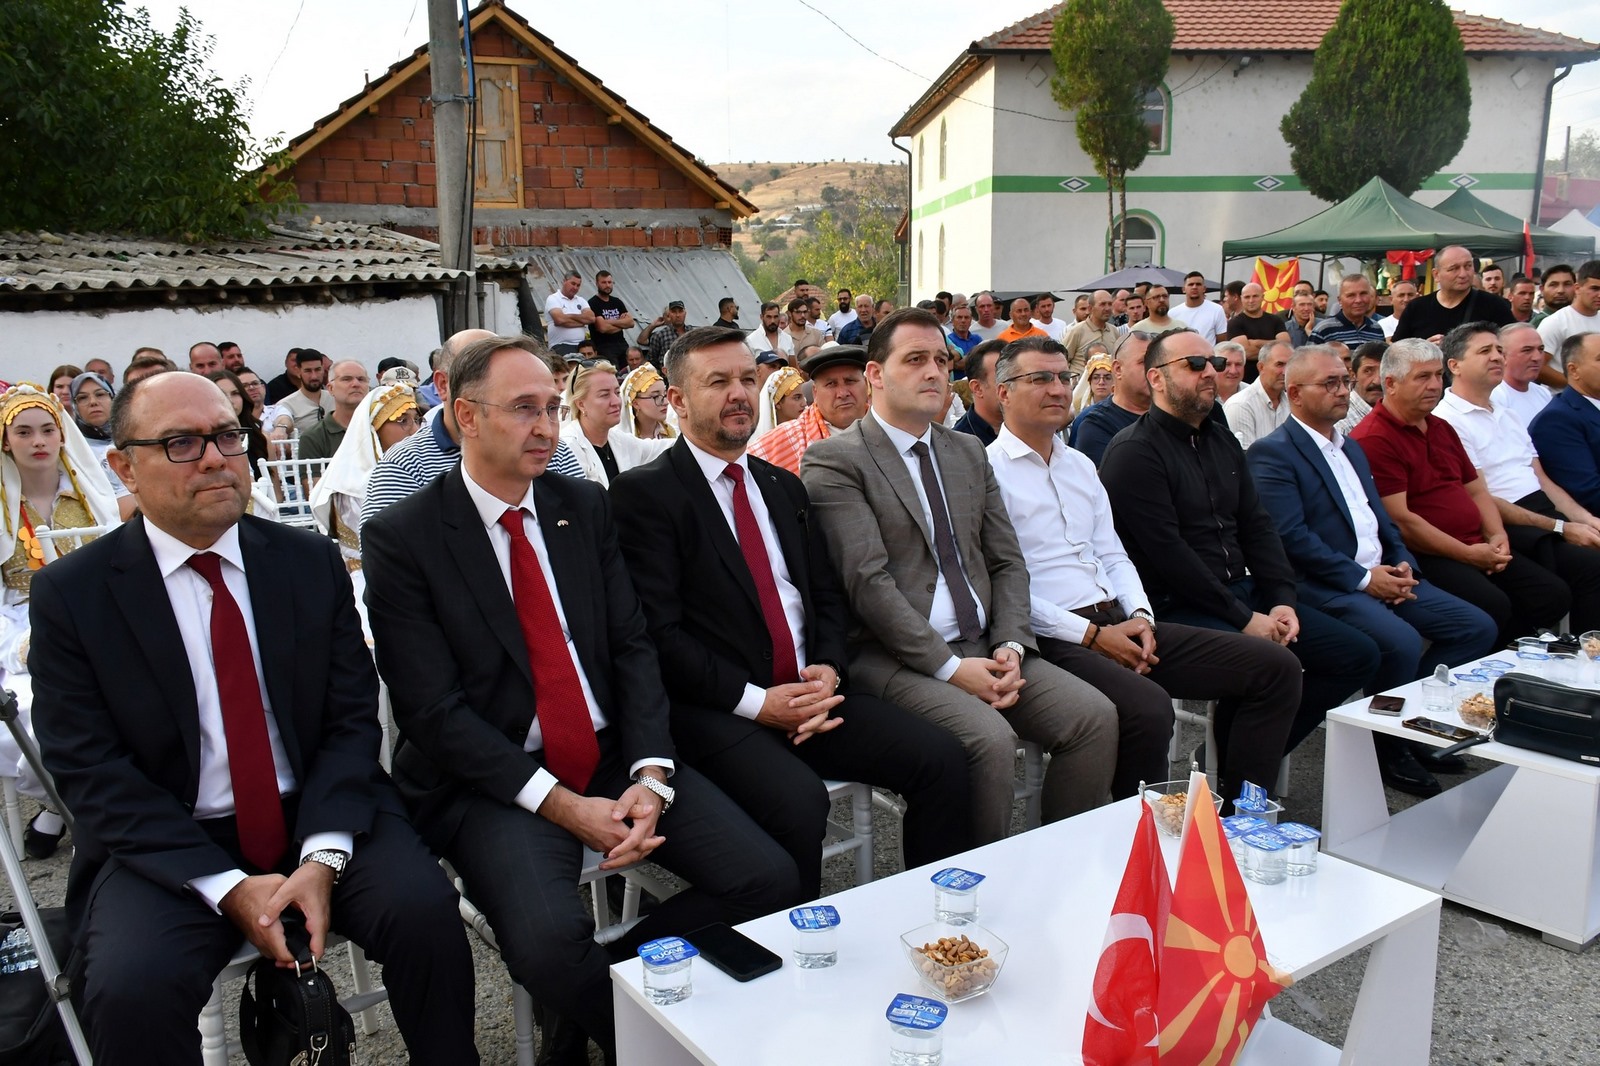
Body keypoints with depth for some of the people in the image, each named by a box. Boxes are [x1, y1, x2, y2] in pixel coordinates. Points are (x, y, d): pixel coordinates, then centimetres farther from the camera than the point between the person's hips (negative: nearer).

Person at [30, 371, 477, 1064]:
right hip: (166, 846, -1)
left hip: (320, 818, 1)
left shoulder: (312, 562, 2)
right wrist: (227, 888, -16)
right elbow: (92, 772, -7)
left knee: (425, 910, -23)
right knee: (130, 989, -28)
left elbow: (352, 718, 0)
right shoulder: (71, 592, -3)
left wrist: (323, 858, -16)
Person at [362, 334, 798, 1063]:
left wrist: (650, 776, -12)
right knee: (549, 942, -31)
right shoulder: (399, 537, -6)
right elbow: (434, 711, -10)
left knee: (769, 880, -11)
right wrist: (561, 805, -18)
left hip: (614, 756, 5)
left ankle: (604, 985, 9)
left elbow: (633, 648, 5)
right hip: (495, 781, -4)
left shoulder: (585, 506, 8)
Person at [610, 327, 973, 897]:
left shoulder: (783, 485, 18)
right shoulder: (645, 493, -4)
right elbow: (657, 631, -11)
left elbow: (827, 594, 17)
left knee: (941, 758, -11)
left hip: (808, 691, 6)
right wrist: (753, 701, -16)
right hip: (716, 711, -6)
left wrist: (828, 669, -3)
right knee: (799, 801, -31)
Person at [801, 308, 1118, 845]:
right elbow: (869, 582, -14)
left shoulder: (969, 452, 18)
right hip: (893, 657, -6)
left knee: (1096, 716, -11)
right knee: (989, 738, -29)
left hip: (982, 649, 7)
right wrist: (950, 668, -17)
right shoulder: (835, 460, -5)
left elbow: (1007, 561, 14)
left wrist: (1010, 646, -3)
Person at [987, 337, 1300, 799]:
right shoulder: (988, 470, -6)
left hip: (1120, 624, 8)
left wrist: (1139, 616, 1)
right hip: (1052, 639, -8)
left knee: (1276, 667, 0)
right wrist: (1092, 635, -14)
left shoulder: (1080, 465, 21)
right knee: (1147, 707, -36)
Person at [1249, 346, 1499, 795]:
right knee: (1401, 641, -30)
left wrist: (1402, 563, 1)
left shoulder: (1351, 447, 22)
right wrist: (1363, 578, -16)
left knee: (1477, 627, -1)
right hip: (1326, 586, -9)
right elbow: (1290, 537, -17)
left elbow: (1380, 517, 22)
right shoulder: (1272, 453, -8)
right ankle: (1390, 749, -5)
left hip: (1383, 575, 9)